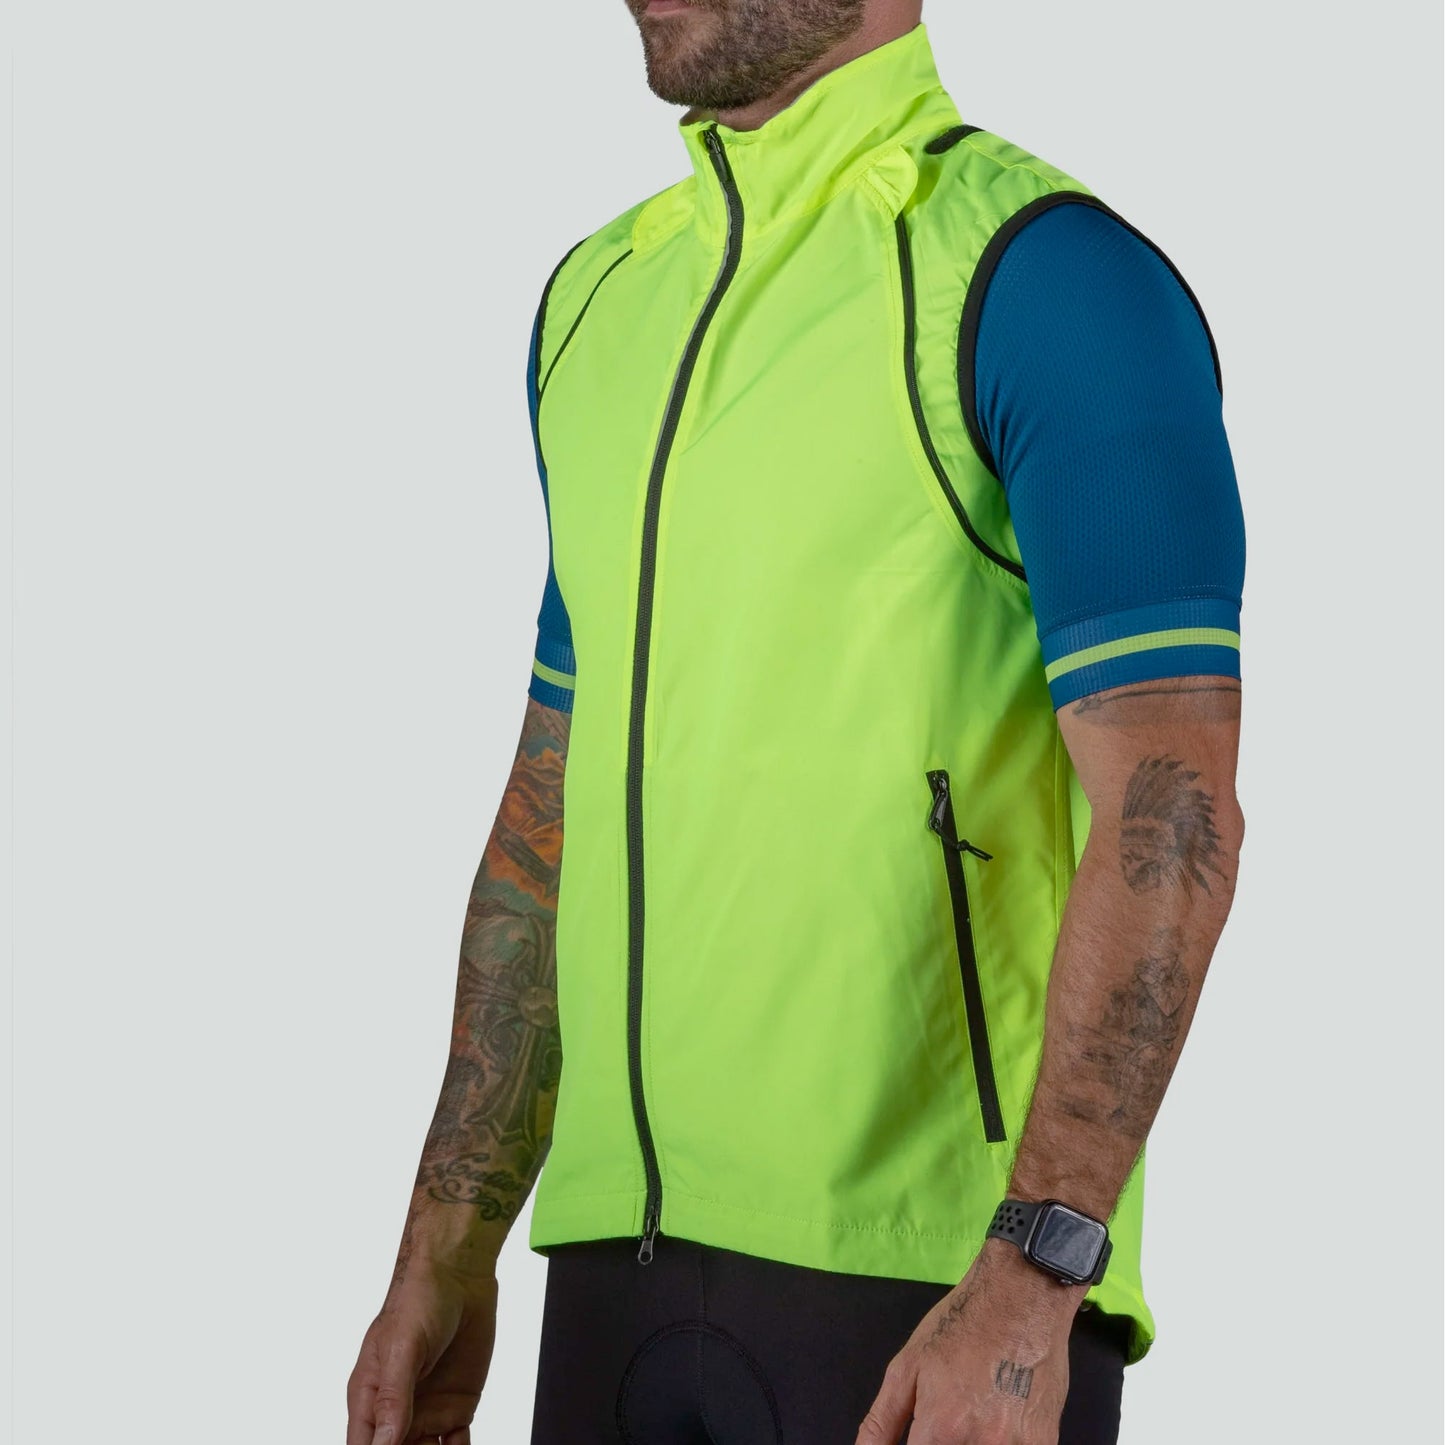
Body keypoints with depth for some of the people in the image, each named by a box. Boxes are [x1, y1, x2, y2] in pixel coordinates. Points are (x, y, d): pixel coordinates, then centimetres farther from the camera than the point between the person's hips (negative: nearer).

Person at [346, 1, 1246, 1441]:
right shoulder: (599, 297, 14)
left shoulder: (1049, 273, -9)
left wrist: (1030, 1285, -24)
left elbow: (1172, 818, -16)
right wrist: (446, 1252, 15)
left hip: (946, 1285, -6)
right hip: (619, 1268, 6)